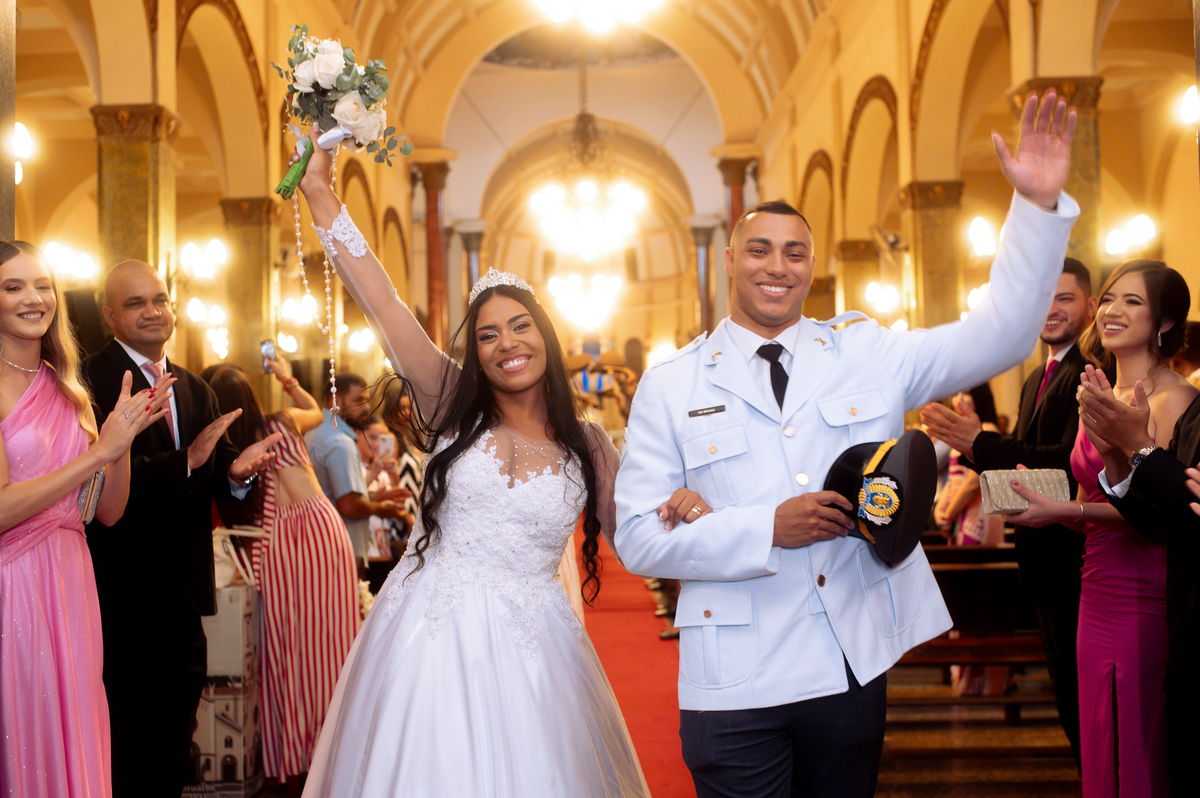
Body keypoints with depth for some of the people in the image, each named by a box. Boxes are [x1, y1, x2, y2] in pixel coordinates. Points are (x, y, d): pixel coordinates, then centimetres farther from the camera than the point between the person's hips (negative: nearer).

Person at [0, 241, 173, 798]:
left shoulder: (68, 391, 12)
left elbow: (109, 511, 10)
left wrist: (124, 438, -6)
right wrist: (100, 451, -15)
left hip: (70, 581, 6)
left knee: (72, 737, 10)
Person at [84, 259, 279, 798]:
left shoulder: (195, 390, 14)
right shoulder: (90, 381, -12)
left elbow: (217, 469, 5)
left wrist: (237, 471, -18)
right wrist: (186, 462, -34)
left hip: (182, 600, 7)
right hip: (122, 600, -7)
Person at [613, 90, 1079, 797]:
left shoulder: (869, 355, 6)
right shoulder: (671, 385, 0)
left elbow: (1000, 335, 1)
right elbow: (639, 537, -5)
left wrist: (1041, 205, -10)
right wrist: (769, 529, -17)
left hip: (854, 670, 3)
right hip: (736, 686, -2)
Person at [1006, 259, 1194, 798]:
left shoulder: (1173, 399, -10)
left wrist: (1068, 511, -21)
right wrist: (1041, 494, 2)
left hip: (1146, 599, -8)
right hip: (1099, 594, 8)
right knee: (1100, 750, 12)